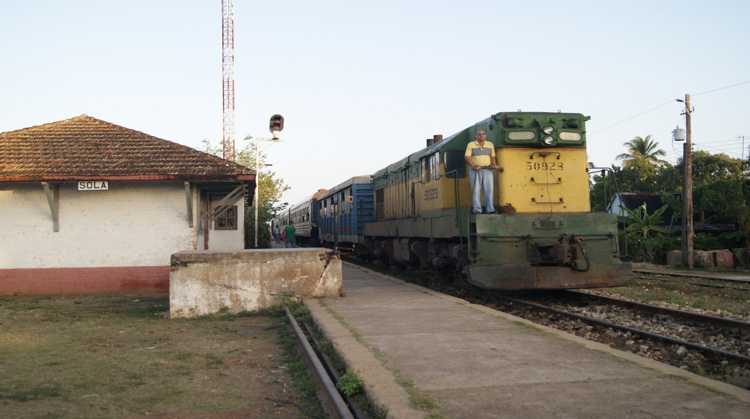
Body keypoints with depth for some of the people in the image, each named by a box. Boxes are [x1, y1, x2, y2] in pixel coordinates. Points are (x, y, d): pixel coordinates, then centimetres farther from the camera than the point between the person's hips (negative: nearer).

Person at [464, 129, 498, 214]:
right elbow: (467, 157, -4)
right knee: (476, 190, -5)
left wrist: (494, 165, -3)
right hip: (475, 171, -2)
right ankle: (477, 209, -3)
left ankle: (490, 209, -1)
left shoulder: (490, 145, 16)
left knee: (489, 189, -4)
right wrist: (473, 165, -19)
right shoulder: (470, 145, 5)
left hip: (487, 170, 3)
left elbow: (493, 157, 17)